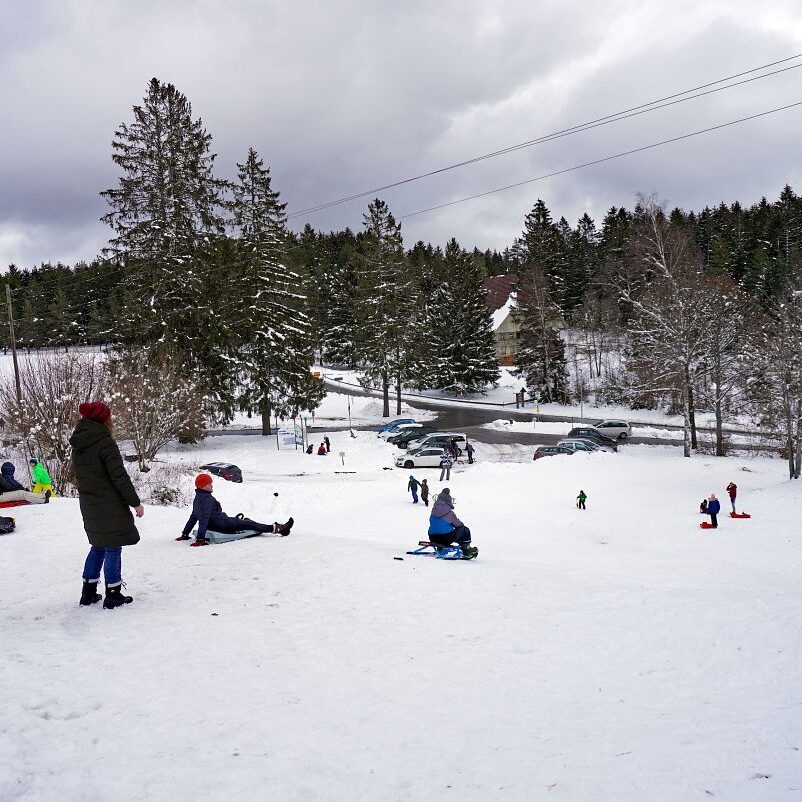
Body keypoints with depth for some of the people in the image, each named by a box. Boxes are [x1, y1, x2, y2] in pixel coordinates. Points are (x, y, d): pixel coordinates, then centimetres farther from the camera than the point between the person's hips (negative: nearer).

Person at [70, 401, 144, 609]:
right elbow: (119, 476, -19)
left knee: (98, 547, 19)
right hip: (110, 507, -8)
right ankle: (113, 595, 7)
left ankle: (89, 592, 24)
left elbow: (80, 475, 13)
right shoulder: (105, 443, -18)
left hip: (89, 506, 8)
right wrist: (135, 502, -12)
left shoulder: (78, 446, 7)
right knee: (113, 549, 2)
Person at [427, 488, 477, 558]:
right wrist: (461, 524, 21)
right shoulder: (449, 512, -12)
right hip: (446, 539, -7)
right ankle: (466, 550, 20)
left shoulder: (434, 511, 7)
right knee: (465, 530, 12)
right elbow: (457, 524, -4)